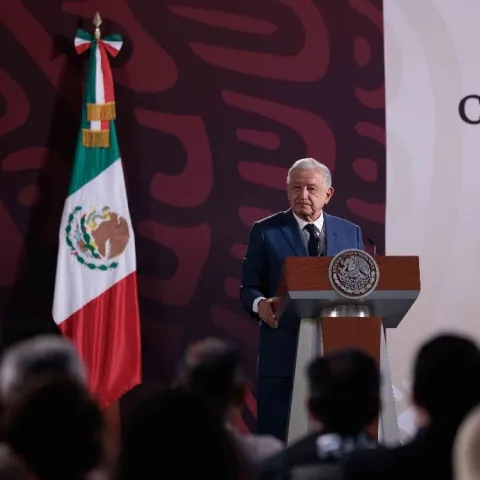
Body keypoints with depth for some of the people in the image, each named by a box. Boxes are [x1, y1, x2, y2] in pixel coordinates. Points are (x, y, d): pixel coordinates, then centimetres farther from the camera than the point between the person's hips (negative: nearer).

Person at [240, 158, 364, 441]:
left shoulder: (351, 233, 11)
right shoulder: (265, 231, 3)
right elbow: (249, 288, 2)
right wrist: (260, 304, -21)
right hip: (283, 356, -2)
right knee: (278, 440, -1)